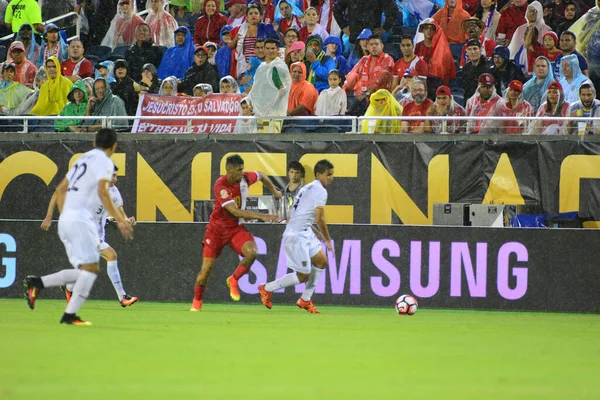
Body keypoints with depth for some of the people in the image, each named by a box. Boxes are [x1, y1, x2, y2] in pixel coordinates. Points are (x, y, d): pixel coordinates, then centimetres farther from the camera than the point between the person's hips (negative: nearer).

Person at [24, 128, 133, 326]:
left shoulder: (83, 159, 23)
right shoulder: (104, 162, -3)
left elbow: (60, 189, 25)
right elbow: (102, 192, -17)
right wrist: (120, 220, -17)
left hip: (65, 220, 9)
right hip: (80, 219, -9)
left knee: (85, 271, 8)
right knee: (90, 268, -10)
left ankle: (36, 283, 0)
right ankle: (70, 315, -18)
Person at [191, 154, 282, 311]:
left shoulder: (245, 178, -8)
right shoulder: (220, 186, -25)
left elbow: (261, 175, 18)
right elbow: (235, 211, -33)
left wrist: (274, 191, 23)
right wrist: (262, 216, -37)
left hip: (236, 228, 4)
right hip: (217, 229, -4)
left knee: (252, 252, -26)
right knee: (206, 269, -5)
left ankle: (233, 280, -1)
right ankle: (196, 302, 20)